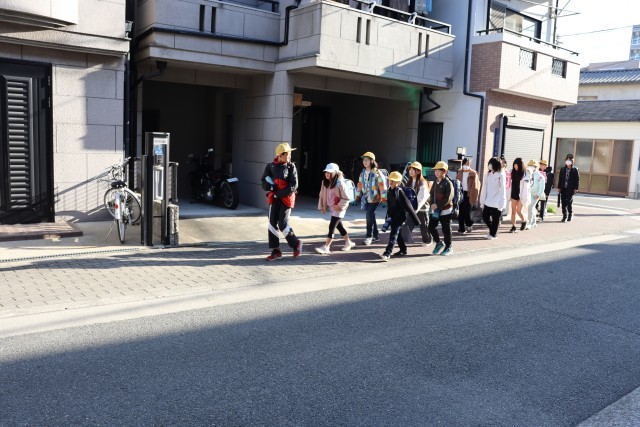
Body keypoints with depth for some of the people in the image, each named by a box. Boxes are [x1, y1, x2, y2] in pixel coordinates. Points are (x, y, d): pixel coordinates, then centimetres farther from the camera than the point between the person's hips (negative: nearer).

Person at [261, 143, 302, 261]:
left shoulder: (291, 167, -5)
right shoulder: (271, 166, 3)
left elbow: (294, 185, -12)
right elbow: (264, 184, 4)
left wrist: (279, 194, -16)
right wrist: (273, 186, -17)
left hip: (286, 198, -4)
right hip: (274, 198, 4)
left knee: (282, 224, -5)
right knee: (272, 223, 2)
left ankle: (296, 244, 18)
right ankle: (276, 251, 10)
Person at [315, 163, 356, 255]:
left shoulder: (339, 183, -19)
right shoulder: (325, 182, 1)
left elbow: (346, 198, -15)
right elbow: (322, 195, 8)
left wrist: (339, 206, -19)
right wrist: (321, 207, 6)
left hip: (338, 209, -7)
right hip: (331, 208, 7)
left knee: (332, 226, -9)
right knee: (339, 226, 16)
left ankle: (326, 247, -6)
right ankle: (348, 242, 33)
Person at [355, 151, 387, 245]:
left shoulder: (376, 173, -12)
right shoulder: (363, 173, 8)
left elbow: (382, 185, -13)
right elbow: (360, 184, 16)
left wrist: (384, 197, -14)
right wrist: (357, 195, 16)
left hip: (374, 198, -7)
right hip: (366, 198, 7)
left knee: (369, 216, -13)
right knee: (371, 216, 11)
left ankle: (369, 236, -5)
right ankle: (376, 236, 23)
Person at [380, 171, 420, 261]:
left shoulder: (399, 192, -17)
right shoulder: (390, 190, 6)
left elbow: (408, 206, -17)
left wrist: (416, 220, -15)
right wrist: (388, 215, 24)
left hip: (399, 217, -8)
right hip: (392, 216, 8)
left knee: (393, 234, -11)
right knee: (397, 234, 18)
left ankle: (387, 254, -15)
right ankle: (403, 249, 33)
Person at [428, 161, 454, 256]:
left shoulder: (448, 183, -12)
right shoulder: (436, 182, 9)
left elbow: (448, 198, -17)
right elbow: (432, 194, 12)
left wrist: (438, 205, -20)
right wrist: (432, 204, -6)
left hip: (445, 210, -6)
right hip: (435, 210, 6)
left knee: (446, 229, 4)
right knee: (431, 227, 3)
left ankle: (448, 247, 21)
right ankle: (438, 243, 24)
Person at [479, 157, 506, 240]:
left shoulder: (501, 175, -10)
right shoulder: (488, 174, 6)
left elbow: (502, 190, -11)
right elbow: (484, 188, 6)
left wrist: (501, 204, -15)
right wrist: (482, 201, 5)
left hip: (496, 202, -5)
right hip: (488, 201, 5)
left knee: (495, 219, 5)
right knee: (485, 216, 7)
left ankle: (493, 234, 21)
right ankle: (492, 230, 29)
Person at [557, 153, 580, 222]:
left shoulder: (575, 170, 0)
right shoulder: (563, 169, 10)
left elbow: (577, 179, -1)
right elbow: (560, 179, 12)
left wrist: (576, 188, -8)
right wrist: (559, 187, 7)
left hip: (570, 189, -4)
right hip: (563, 188, 4)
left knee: (569, 202, -4)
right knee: (563, 202, 4)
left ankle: (570, 215, 11)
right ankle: (564, 216, 12)